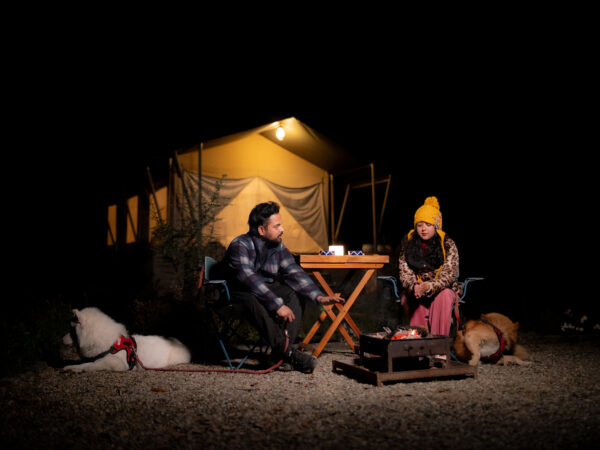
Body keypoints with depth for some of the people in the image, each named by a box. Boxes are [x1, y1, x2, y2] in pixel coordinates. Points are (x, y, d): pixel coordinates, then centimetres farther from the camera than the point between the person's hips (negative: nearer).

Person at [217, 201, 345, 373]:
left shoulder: (278, 247, -1)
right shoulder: (240, 245, -23)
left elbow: (294, 272, -5)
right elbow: (249, 279, -36)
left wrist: (319, 297, -20)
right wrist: (277, 305, -44)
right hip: (235, 293, -7)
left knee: (295, 293, -16)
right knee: (252, 298, -39)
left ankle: (281, 350, -25)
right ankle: (288, 352, -39)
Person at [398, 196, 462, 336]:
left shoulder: (448, 245, -7)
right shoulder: (407, 243, -1)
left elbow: (448, 276, -15)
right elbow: (404, 273, -5)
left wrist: (429, 286, -35)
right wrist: (414, 286, -29)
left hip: (443, 289, -1)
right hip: (414, 292, 1)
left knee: (444, 296, -33)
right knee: (417, 299, -32)